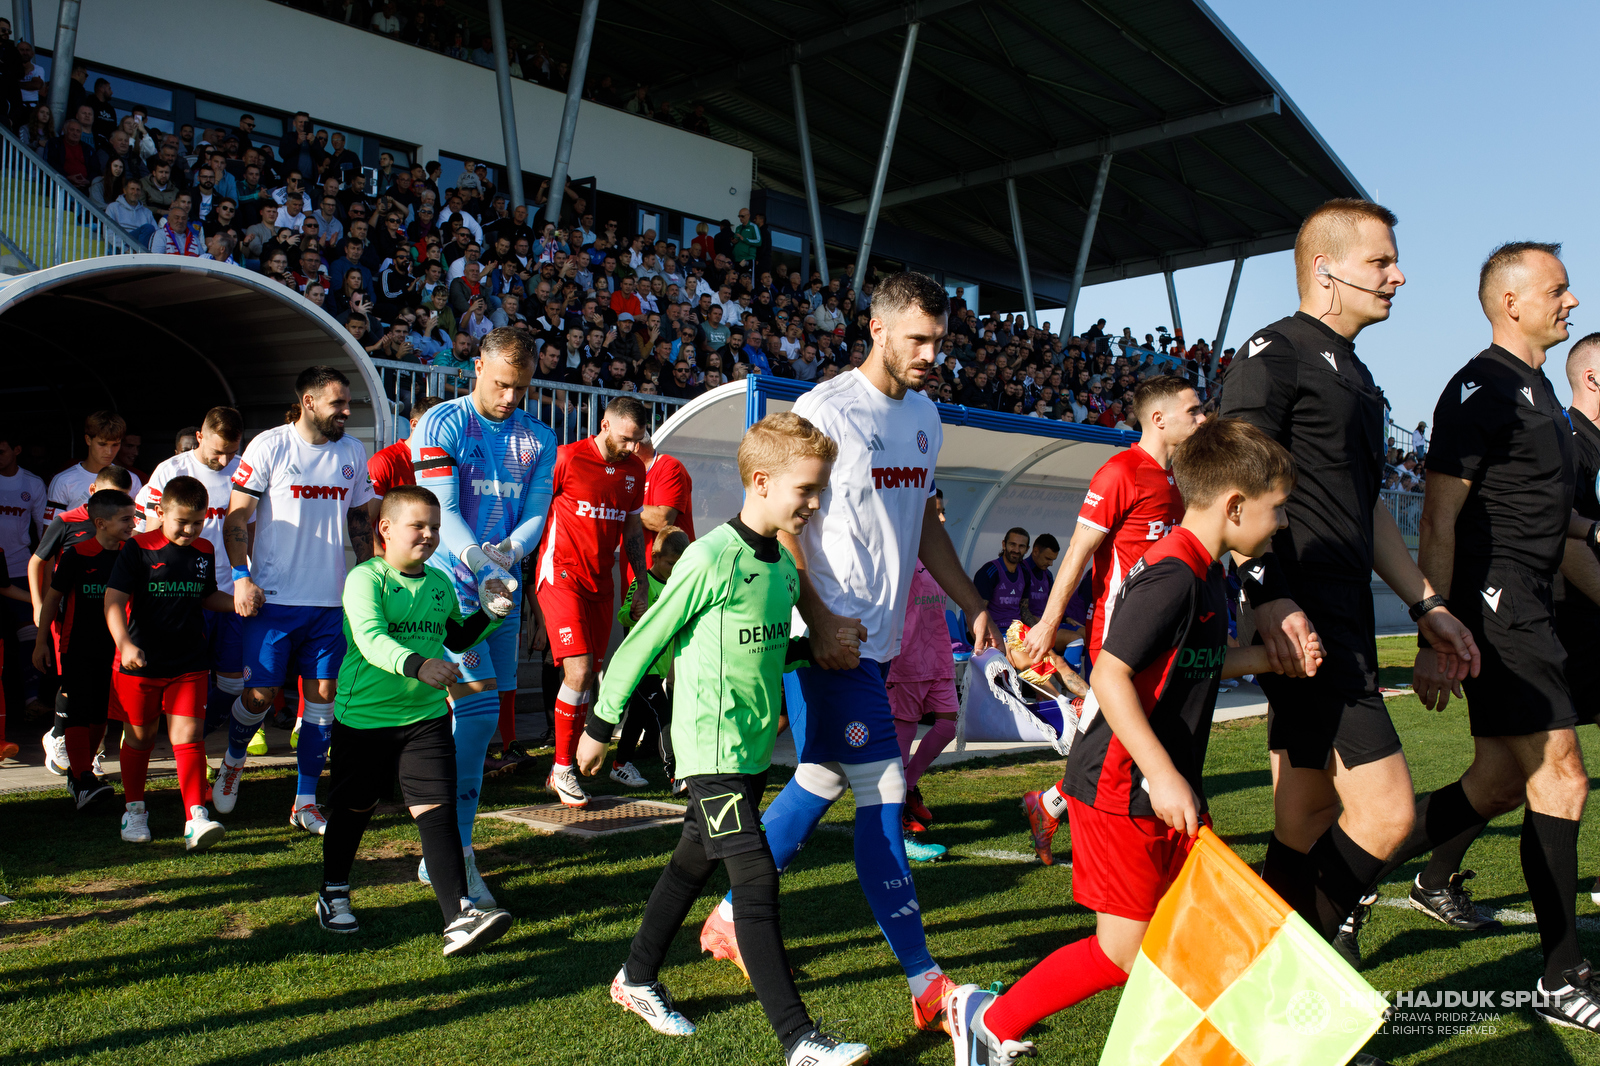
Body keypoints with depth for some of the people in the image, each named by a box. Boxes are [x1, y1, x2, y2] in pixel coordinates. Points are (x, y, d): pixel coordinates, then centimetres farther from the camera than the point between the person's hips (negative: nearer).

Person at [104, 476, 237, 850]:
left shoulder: (204, 551, 7)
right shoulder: (138, 548, -8)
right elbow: (114, 600, -13)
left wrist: (238, 602, 2)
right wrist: (124, 644, -27)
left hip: (189, 664, 2)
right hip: (139, 663, -2)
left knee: (187, 735, -6)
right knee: (139, 736, 12)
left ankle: (196, 819, -9)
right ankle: (134, 809, 31)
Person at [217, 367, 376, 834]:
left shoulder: (353, 453, 8)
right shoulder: (269, 446, -5)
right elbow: (237, 515, -4)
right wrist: (242, 576, -13)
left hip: (330, 598, 4)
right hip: (273, 597, -4)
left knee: (323, 694, 3)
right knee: (260, 693, -1)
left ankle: (306, 803, 14)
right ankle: (233, 759, 33)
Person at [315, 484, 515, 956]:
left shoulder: (441, 582, 7)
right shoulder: (365, 578, -13)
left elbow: (456, 638, 23)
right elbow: (371, 641, -30)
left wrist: (489, 614, 6)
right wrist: (417, 665, -45)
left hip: (426, 715, 3)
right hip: (363, 716, -3)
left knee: (437, 811, -8)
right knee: (352, 810, 16)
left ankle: (460, 916, -13)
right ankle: (333, 895, 40)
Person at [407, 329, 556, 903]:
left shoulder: (538, 439, 11)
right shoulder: (442, 425, -5)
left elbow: (535, 512, 6)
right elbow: (440, 510, -13)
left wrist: (508, 553, -15)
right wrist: (479, 559, -29)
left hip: (505, 589, 6)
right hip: (450, 584, -6)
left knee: (484, 714, 8)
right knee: (477, 708, -15)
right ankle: (454, 855, -8)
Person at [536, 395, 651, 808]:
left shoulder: (634, 469, 10)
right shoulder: (566, 458, -8)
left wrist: (642, 586, 17)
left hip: (601, 580, 6)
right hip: (561, 573, -6)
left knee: (589, 676, 5)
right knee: (579, 672, -15)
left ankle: (565, 767, 16)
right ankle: (561, 769, -1)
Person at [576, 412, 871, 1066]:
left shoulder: (786, 567, 8)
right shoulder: (712, 557, -17)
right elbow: (645, 642, -10)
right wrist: (600, 725, -4)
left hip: (756, 746, 8)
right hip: (712, 748, -8)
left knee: (695, 862, 19)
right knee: (757, 879, -10)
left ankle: (637, 979, 36)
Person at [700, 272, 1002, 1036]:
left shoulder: (925, 416, 14)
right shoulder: (825, 410, -11)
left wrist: (971, 604, 15)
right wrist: (821, 621, -19)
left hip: (879, 636, 8)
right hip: (831, 637, -8)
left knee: (821, 782, 13)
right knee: (882, 793, -6)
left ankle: (731, 915, 29)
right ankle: (925, 982, 4)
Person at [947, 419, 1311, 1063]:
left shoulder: (1205, 574, 11)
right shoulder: (1173, 576, -22)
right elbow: (1109, 676, -27)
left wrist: (1269, 657, 15)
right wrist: (1163, 774, -28)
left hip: (1169, 790, 10)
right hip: (1122, 792, -10)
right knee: (1125, 952, -1)